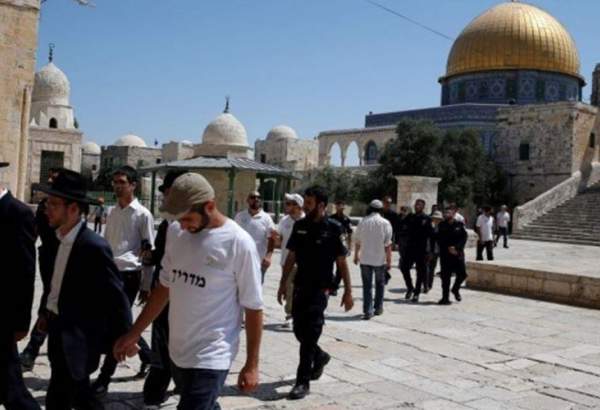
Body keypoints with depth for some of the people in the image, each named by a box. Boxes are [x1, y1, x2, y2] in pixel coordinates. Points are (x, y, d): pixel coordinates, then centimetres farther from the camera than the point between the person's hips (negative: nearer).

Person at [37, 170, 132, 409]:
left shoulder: (93, 246, -23)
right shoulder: (60, 238, 2)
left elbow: (116, 296, -18)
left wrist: (123, 338, -13)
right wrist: (46, 312, 18)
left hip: (77, 338, -8)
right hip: (58, 330, 8)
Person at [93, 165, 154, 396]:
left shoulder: (142, 214, -8)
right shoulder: (112, 213, 11)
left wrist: (147, 285, -7)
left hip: (129, 275, -7)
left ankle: (104, 378, 6)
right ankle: (147, 355, 36)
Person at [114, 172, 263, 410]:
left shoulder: (238, 243, -15)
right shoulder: (175, 232, 3)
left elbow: (253, 308, -10)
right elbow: (165, 287, 12)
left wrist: (251, 365, -8)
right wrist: (134, 334, 12)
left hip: (211, 357, -6)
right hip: (178, 351, 6)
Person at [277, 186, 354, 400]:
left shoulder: (333, 229, -8)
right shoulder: (299, 226, 4)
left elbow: (341, 262, -5)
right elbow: (291, 257, 11)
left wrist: (348, 291, -6)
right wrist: (283, 284, 11)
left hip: (320, 288, -5)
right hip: (300, 286, 5)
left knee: (310, 333, -5)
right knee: (299, 329, 12)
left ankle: (303, 381, 5)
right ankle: (320, 357, 40)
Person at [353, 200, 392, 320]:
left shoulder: (363, 222, -1)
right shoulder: (385, 223, -8)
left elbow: (358, 242, 6)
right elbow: (388, 244, -9)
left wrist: (356, 255, 20)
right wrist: (389, 261, -2)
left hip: (365, 259, 1)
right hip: (380, 259, -1)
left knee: (367, 285, 5)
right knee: (380, 284, 18)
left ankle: (367, 311, 1)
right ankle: (378, 308, 25)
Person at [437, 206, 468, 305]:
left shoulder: (459, 225, 3)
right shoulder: (441, 225, 4)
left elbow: (464, 238, -3)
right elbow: (439, 240, 0)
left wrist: (456, 247, -17)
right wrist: (448, 248, -13)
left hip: (458, 253, 1)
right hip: (445, 254, 0)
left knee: (462, 274, -1)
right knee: (445, 276, -1)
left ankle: (455, 289, 28)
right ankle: (445, 297, 7)